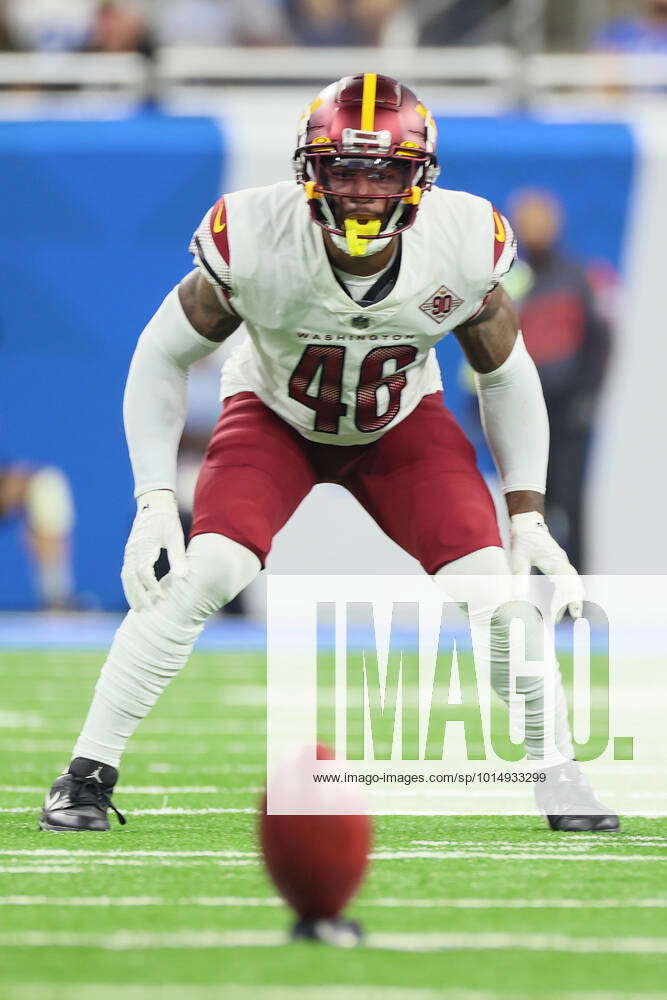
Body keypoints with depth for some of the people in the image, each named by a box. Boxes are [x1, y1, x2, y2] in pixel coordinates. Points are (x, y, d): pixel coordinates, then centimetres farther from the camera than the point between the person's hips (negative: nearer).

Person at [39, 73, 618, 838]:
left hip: (403, 423, 2)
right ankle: (88, 771, -12)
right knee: (202, 572, -24)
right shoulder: (253, 242, -32)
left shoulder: (465, 246, -27)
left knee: (492, 589, -15)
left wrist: (528, 517, -11)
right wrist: (154, 502, -23)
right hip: (275, 416, -1)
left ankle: (558, 774, 5)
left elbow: (506, 375, -7)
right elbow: (163, 358, -16)